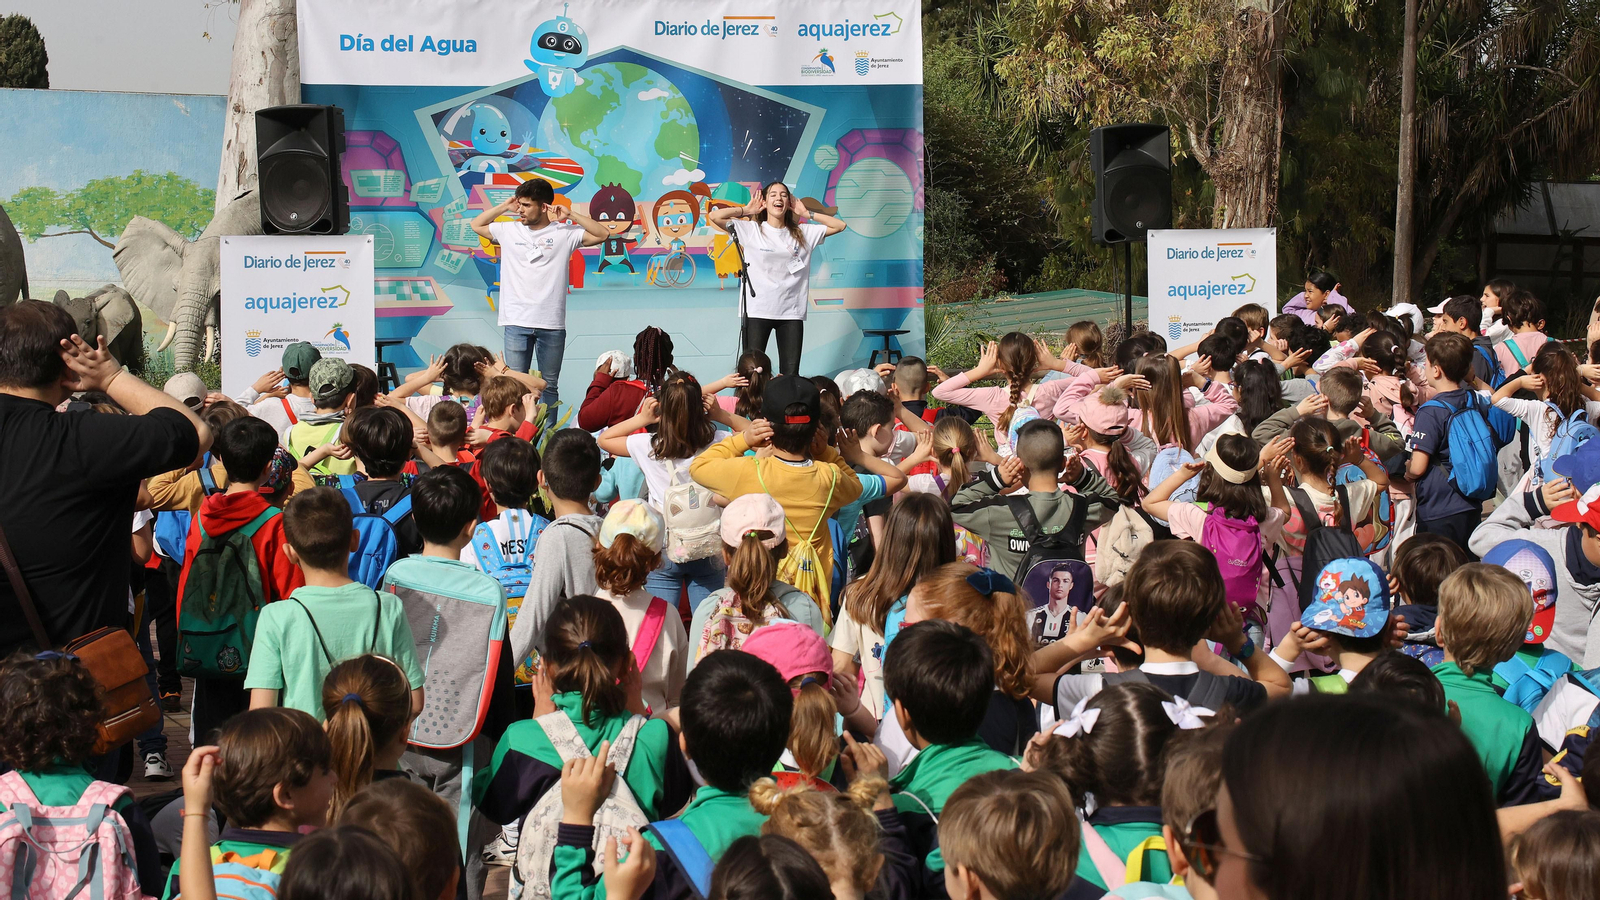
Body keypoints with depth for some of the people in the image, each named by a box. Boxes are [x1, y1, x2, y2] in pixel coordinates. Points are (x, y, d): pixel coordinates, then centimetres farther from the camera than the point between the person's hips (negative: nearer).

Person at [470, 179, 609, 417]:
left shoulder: (563, 233, 2)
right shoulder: (509, 231, 8)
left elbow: (602, 235, 0)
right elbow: (476, 225, 21)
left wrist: (571, 215, -4)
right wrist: (504, 207, 10)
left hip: (552, 325, -1)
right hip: (516, 323, 1)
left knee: (549, 386, 8)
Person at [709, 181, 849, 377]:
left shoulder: (804, 233, 11)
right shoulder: (750, 229, 3)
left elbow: (839, 225, 11)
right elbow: (714, 216, -5)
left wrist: (807, 213, 11)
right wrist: (746, 211, 6)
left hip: (791, 312, 2)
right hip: (757, 311, -2)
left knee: (791, 373, 1)